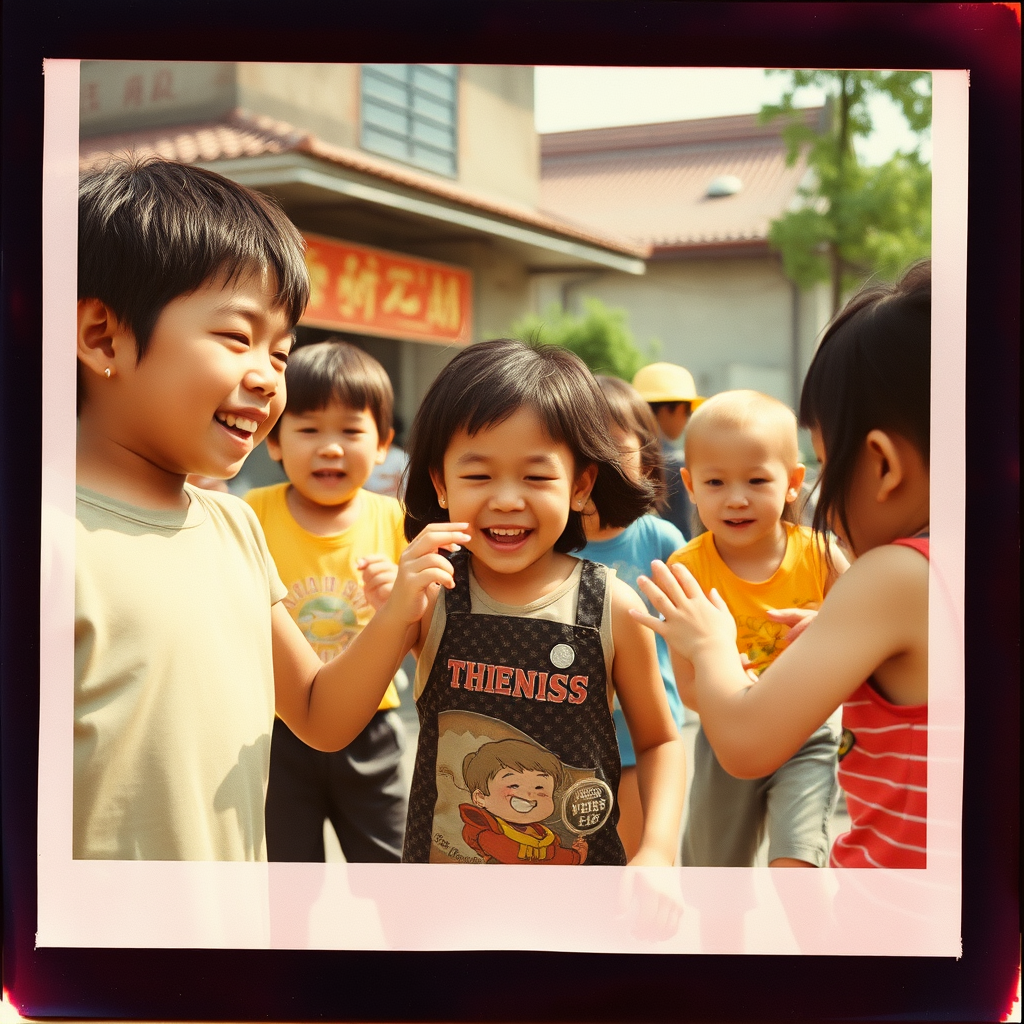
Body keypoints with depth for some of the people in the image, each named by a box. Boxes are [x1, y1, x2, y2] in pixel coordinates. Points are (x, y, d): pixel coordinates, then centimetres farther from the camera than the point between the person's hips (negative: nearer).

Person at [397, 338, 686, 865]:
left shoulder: (612, 608, -13)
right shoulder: (429, 597, -12)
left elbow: (658, 739, 0)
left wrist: (658, 849, -14)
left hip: (583, 860, 0)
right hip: (441, 858, 0)